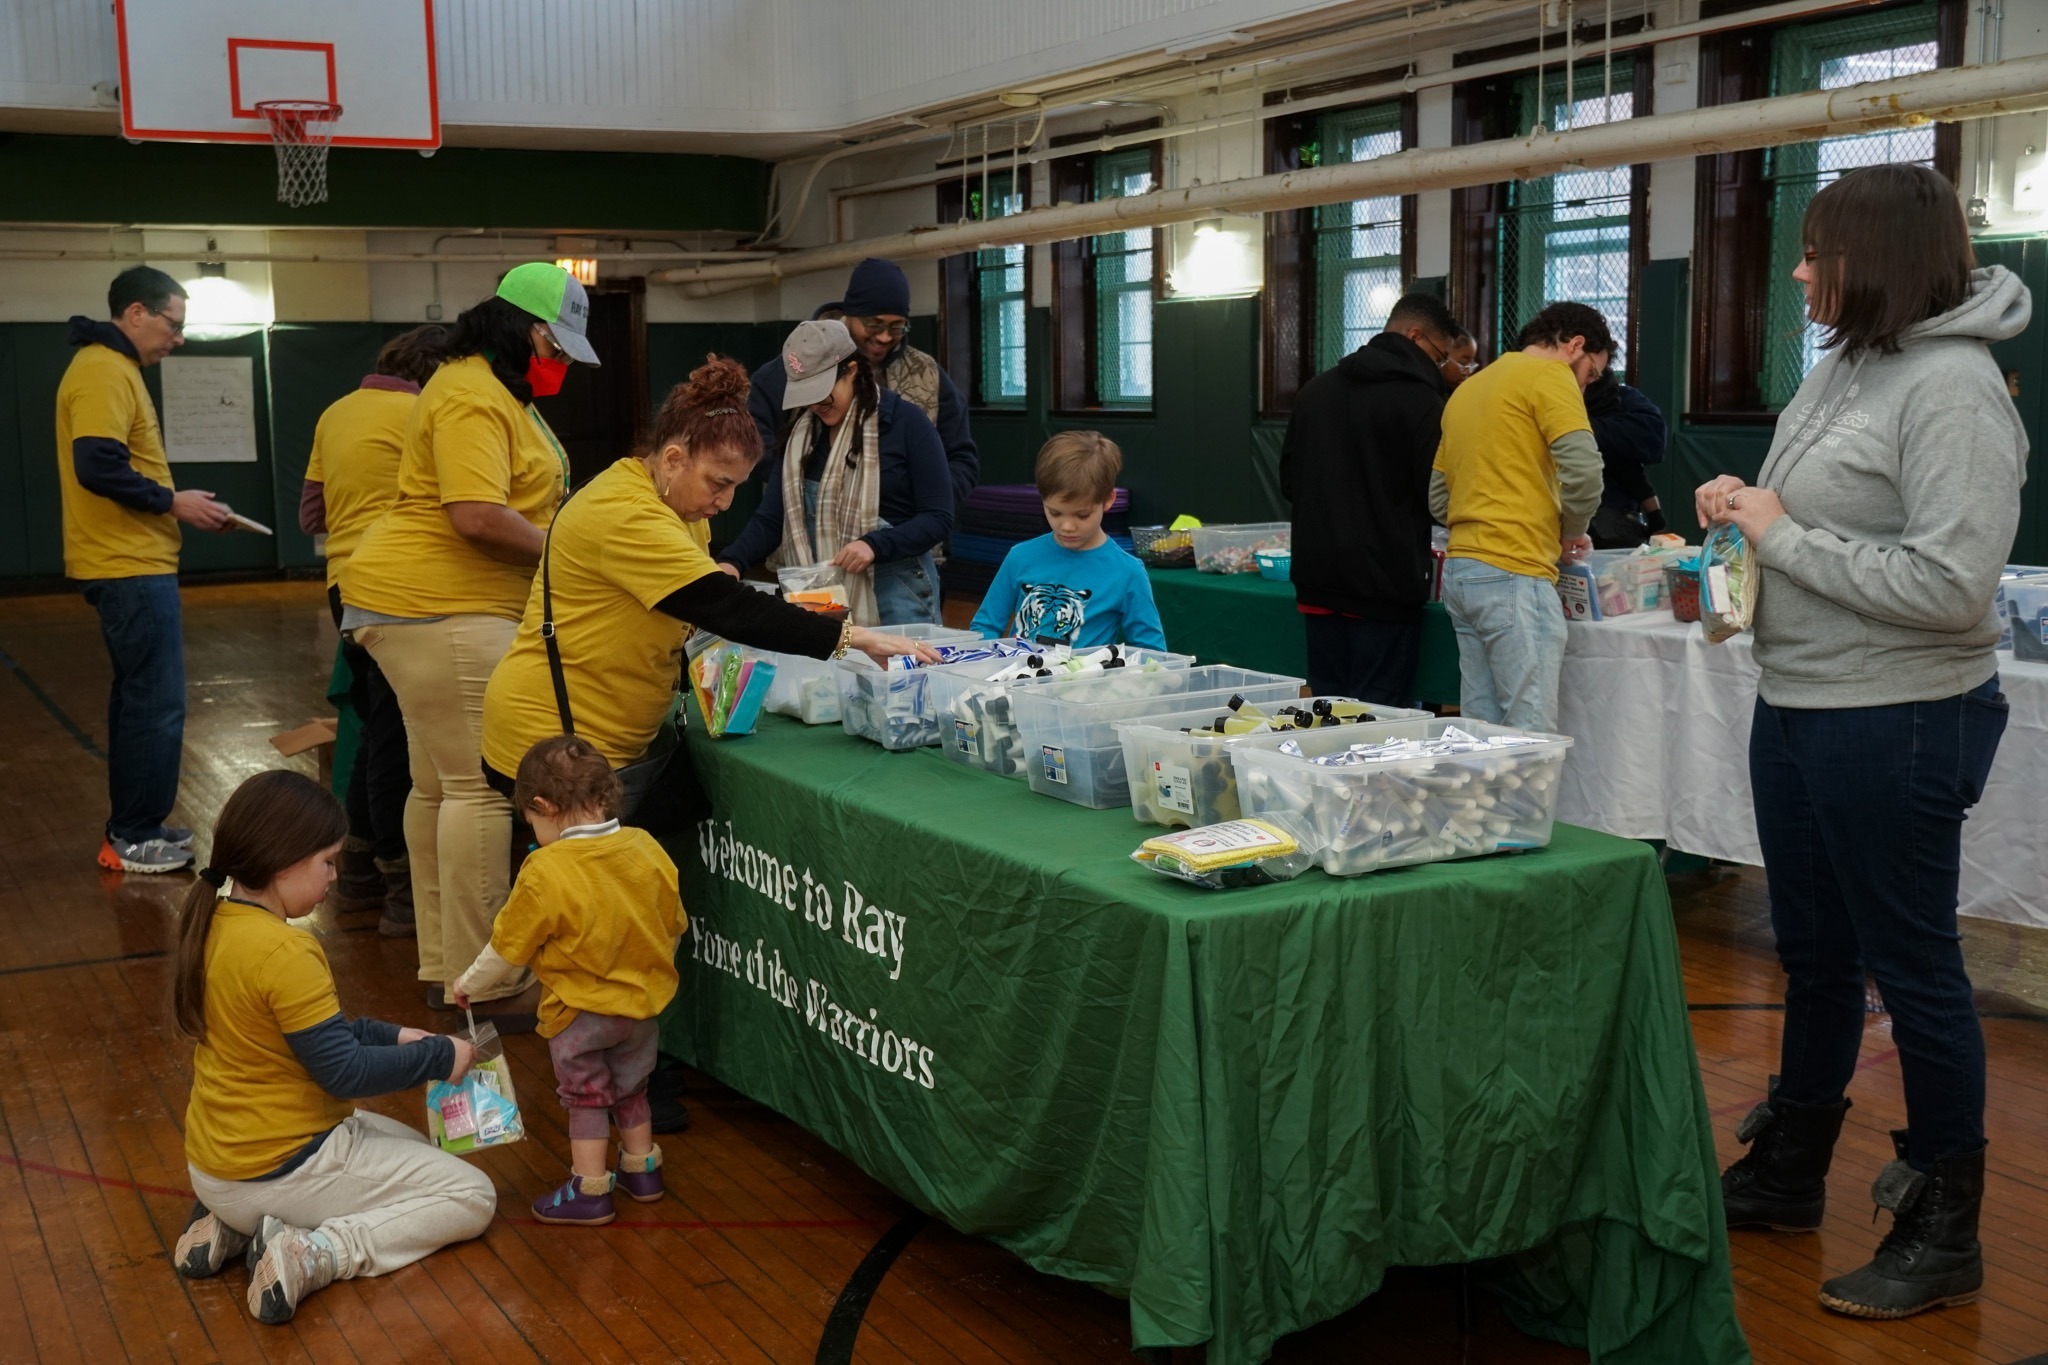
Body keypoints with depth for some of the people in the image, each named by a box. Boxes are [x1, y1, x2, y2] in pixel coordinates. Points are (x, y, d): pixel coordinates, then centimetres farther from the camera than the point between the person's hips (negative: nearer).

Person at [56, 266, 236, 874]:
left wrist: (174, 505, 8)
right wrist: (172, 501, -16)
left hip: (128, 562, 11)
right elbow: (96, 466, -25)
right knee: (157, 702, -6)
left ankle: (131, 828, 24)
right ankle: (134, 839, 2)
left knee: (138, 696, 16)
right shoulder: (104, 371, -15)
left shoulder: (113, 369, 17)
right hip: (131, 566, -11)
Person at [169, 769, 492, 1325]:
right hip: (278, 1169, -9)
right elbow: (344, 1072, -23)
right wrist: (438, 1056, -10)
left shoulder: (216, 920, 1)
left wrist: (391, 1036, 6)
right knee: (471, 1196, 2)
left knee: (413, 1148, 31)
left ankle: (237, 1224, 14)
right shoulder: (284, 952, -27)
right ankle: (313, 1254, -12)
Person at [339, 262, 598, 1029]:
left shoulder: (499, 393, 20)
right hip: (438, 610, -11)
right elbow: (477, 516, -24)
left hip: (436, 608, 11)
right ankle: (484, 988, -6)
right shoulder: (471, 398, -15)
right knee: (480, 788, -10)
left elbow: (515, 499, 25)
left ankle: (443, 967, 22)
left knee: (439, 786, 13)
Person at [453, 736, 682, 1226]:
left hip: (578, 1011, -5)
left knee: (585, 1096, 13)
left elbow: (508, 946, -11)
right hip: (642, 1002, 5)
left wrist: (469, 982, 8)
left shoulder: (544, 872, -24)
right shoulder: (647, 850, -10)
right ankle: (641, 1170, 36)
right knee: (631, 1090, 24)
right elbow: (674, 928, 3)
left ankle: (589, 1191, 19)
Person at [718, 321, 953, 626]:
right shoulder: (800, 432, 9)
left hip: (894, 593, -4)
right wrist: (731, 562, -14)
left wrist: (874, 544, -23)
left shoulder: (905, 422, -7)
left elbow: (939, 517, -8)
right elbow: (771, 519, 5)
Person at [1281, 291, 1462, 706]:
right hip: (1384, 583, -6)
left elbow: (1288, 481, 17)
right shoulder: (1420, 399, -11)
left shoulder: (1316, 388, 11)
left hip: (1316, 579, 7)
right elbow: (1438, 494, -11)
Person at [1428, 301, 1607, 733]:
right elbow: (1583, 470, -15)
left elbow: (1438, 498, 24)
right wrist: (1571, 532, 1)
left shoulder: (1469, 388, 22)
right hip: (1514, 574, -8)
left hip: (1460, 569, 8)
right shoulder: (1549, 376, -3)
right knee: (1533, 738, -8)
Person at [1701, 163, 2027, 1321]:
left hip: (1895, 726, -9)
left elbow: (1950, 585, -26)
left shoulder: (1952, 389, -18)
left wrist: (1781, 535, -19)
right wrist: (1747, 507, 1)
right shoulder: (1845, 362, 9)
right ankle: (1788, 1177, 36)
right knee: (1815, 954, 19)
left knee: (1914, 967, 4)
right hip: (1797, 706, 9)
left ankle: (1944, 1233, 20)